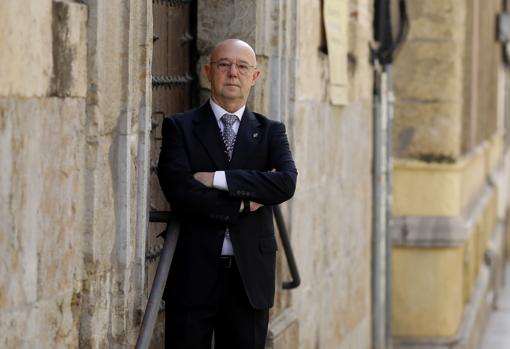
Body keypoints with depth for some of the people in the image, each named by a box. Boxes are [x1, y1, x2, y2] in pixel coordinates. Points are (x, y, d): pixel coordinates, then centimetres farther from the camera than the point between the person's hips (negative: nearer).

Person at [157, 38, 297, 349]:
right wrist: (241, 206, -9)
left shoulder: (270, 131, 10)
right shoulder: (180, 127, 3)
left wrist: (218, 179, -13)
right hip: (194, 274, -2)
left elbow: (287, 183, -10)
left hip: (250, 275, 2)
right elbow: (180, 194, -11)